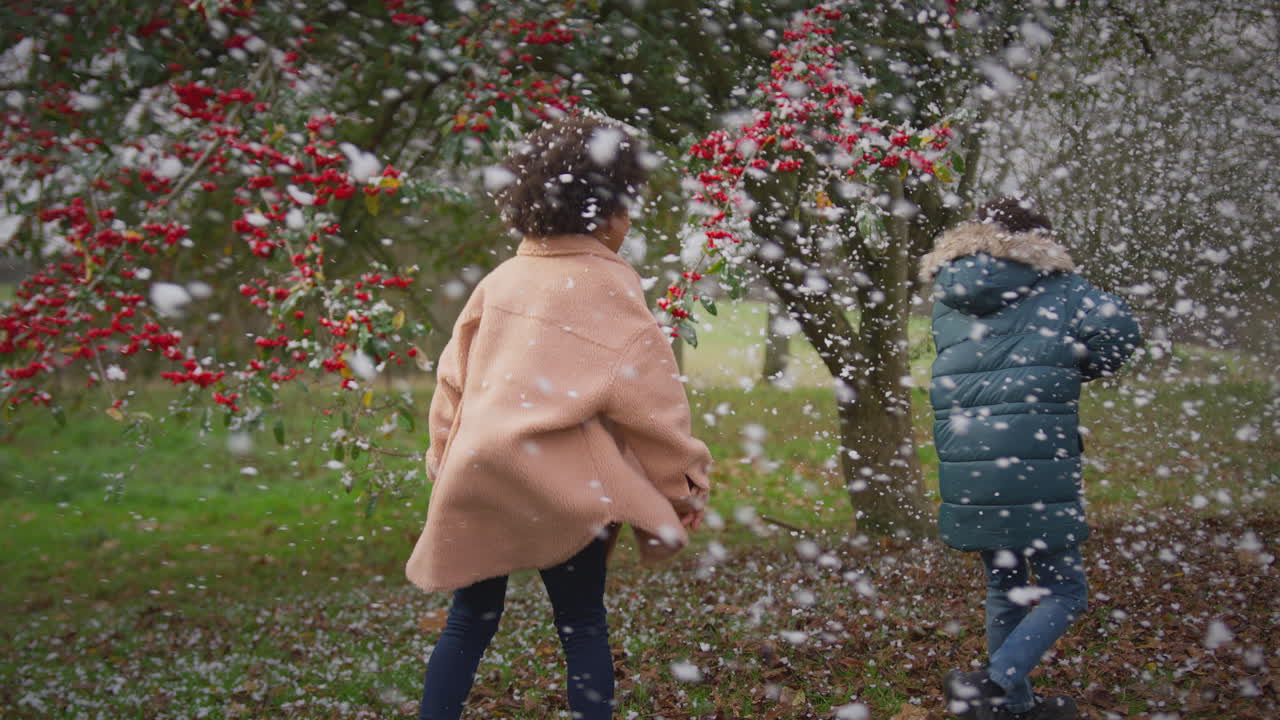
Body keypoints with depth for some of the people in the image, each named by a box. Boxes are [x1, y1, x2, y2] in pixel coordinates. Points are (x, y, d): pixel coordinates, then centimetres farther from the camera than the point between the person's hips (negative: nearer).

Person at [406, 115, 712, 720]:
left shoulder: (502, 279, 12)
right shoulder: (607, 282, -4)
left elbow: (454, 377, 15)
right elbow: (647, 394, -6)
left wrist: (444, 461, 23)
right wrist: (684, 483, 3)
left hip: (475, 473, 5)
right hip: (562, 479, -5)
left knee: (469, 622, 13)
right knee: (582, 626, 7)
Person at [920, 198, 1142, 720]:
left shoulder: (945, 304, 15)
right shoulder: (1054, 290, 1)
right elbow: (1120, 330, -6)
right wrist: (1079, 369, 12)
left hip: (966, 470, 5)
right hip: (1036, 469, -5)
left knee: (1004, 588, 19)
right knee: (1064, 592, 3)